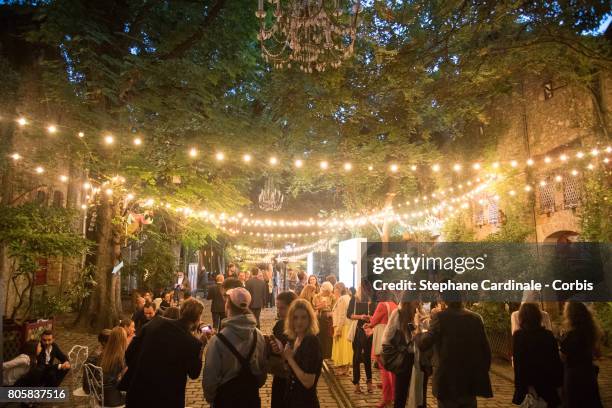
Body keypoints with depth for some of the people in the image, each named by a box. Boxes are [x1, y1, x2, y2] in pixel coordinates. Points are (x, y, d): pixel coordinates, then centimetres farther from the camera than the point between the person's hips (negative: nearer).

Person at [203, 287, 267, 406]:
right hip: (251, 396, 3)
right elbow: (263, 369, 0)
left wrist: (209, 396, 4)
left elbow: (210, 375, -16)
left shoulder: (219, 340, -24)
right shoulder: (259, 336, -12)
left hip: (226, 396, -3)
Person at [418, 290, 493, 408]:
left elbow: (423, 344, -16)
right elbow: (486, 350, 4)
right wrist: (482, 374, 16)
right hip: (471, 382, 4)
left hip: (447, 382, -4)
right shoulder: (476, 318, 1)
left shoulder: (440, 317, -13)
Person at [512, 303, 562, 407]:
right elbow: (556, 361, -1)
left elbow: (517, 363, -12)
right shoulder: (548, 335, -4)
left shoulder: (518, 335, -12)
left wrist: (520, 385, -7)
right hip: (548, 384, 2)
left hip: (527, 386, -2)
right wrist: (559, 382, 8)